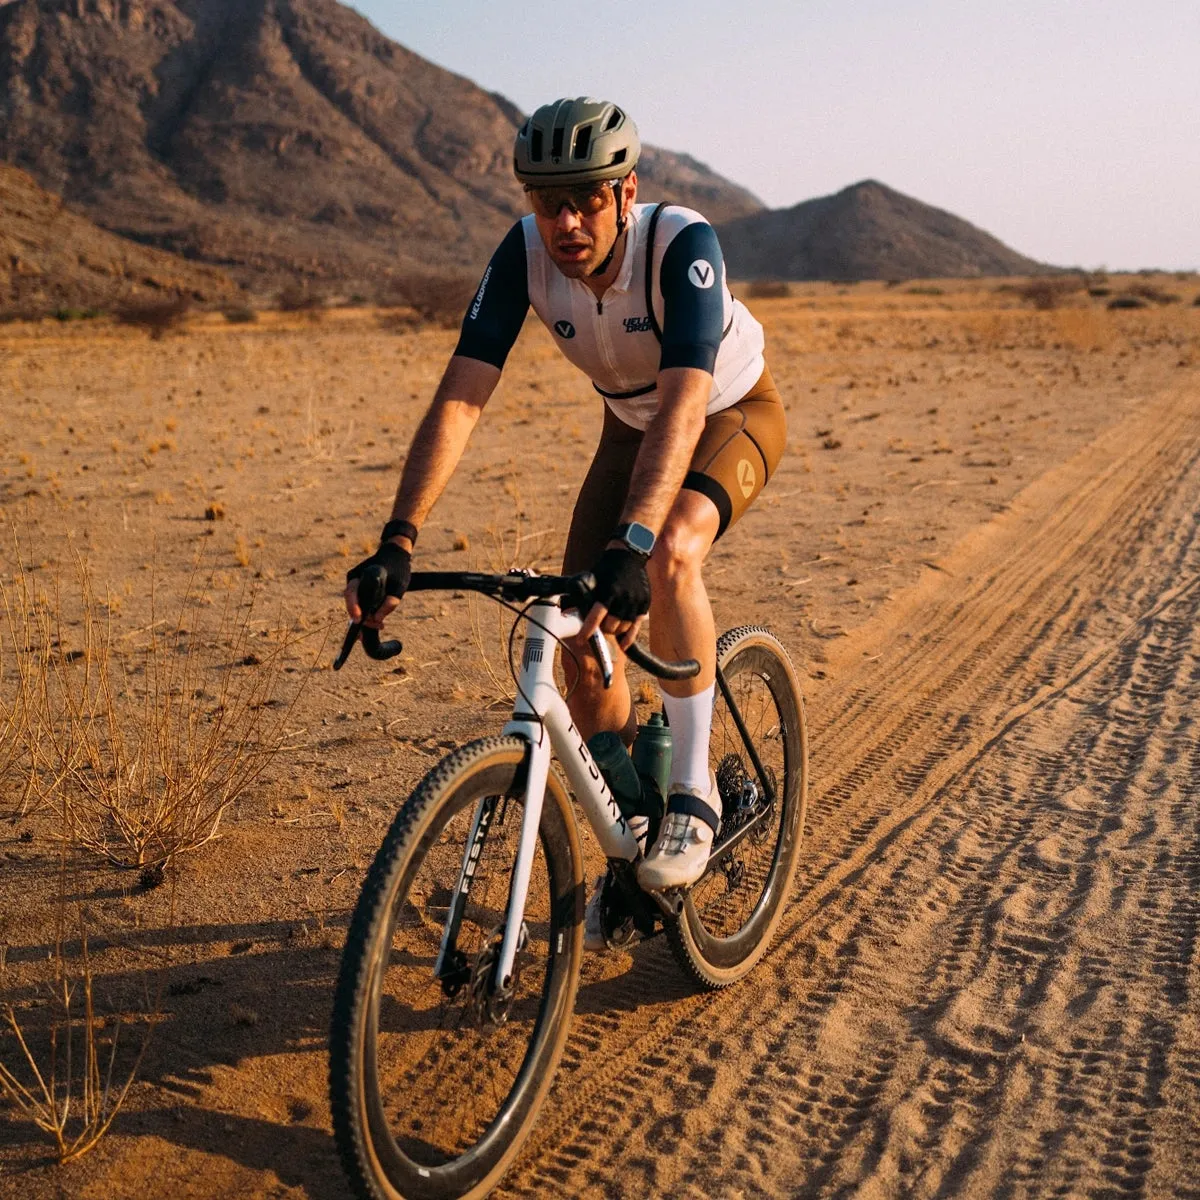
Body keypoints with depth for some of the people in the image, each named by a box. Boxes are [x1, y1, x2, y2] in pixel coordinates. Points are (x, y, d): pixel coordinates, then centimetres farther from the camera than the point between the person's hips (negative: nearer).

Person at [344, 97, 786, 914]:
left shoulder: (683, 243, -36)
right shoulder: (525, 253, -25)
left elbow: (685, 405, -47)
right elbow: (460, 397, -31)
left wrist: (630, 543, -61)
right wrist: (398, 541, -43)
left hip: (735, 416, -4)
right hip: (632, 426, 4)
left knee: (668, 555, -36)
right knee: (581, 632, -6)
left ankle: (694, 793, -19)